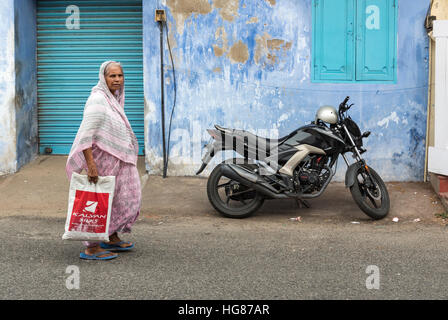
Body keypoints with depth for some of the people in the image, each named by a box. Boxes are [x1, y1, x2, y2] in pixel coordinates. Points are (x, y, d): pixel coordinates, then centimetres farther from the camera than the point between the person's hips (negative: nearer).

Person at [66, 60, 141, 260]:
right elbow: (86, 135, -25)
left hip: (117, 159, 10)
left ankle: (112, 238, 33)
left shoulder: (115, 98, 12)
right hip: (102, 158, -10)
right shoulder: (97, 100, -19)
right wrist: (90, 165, -29)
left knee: (122, 197, 17)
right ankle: (91, 249, 3)